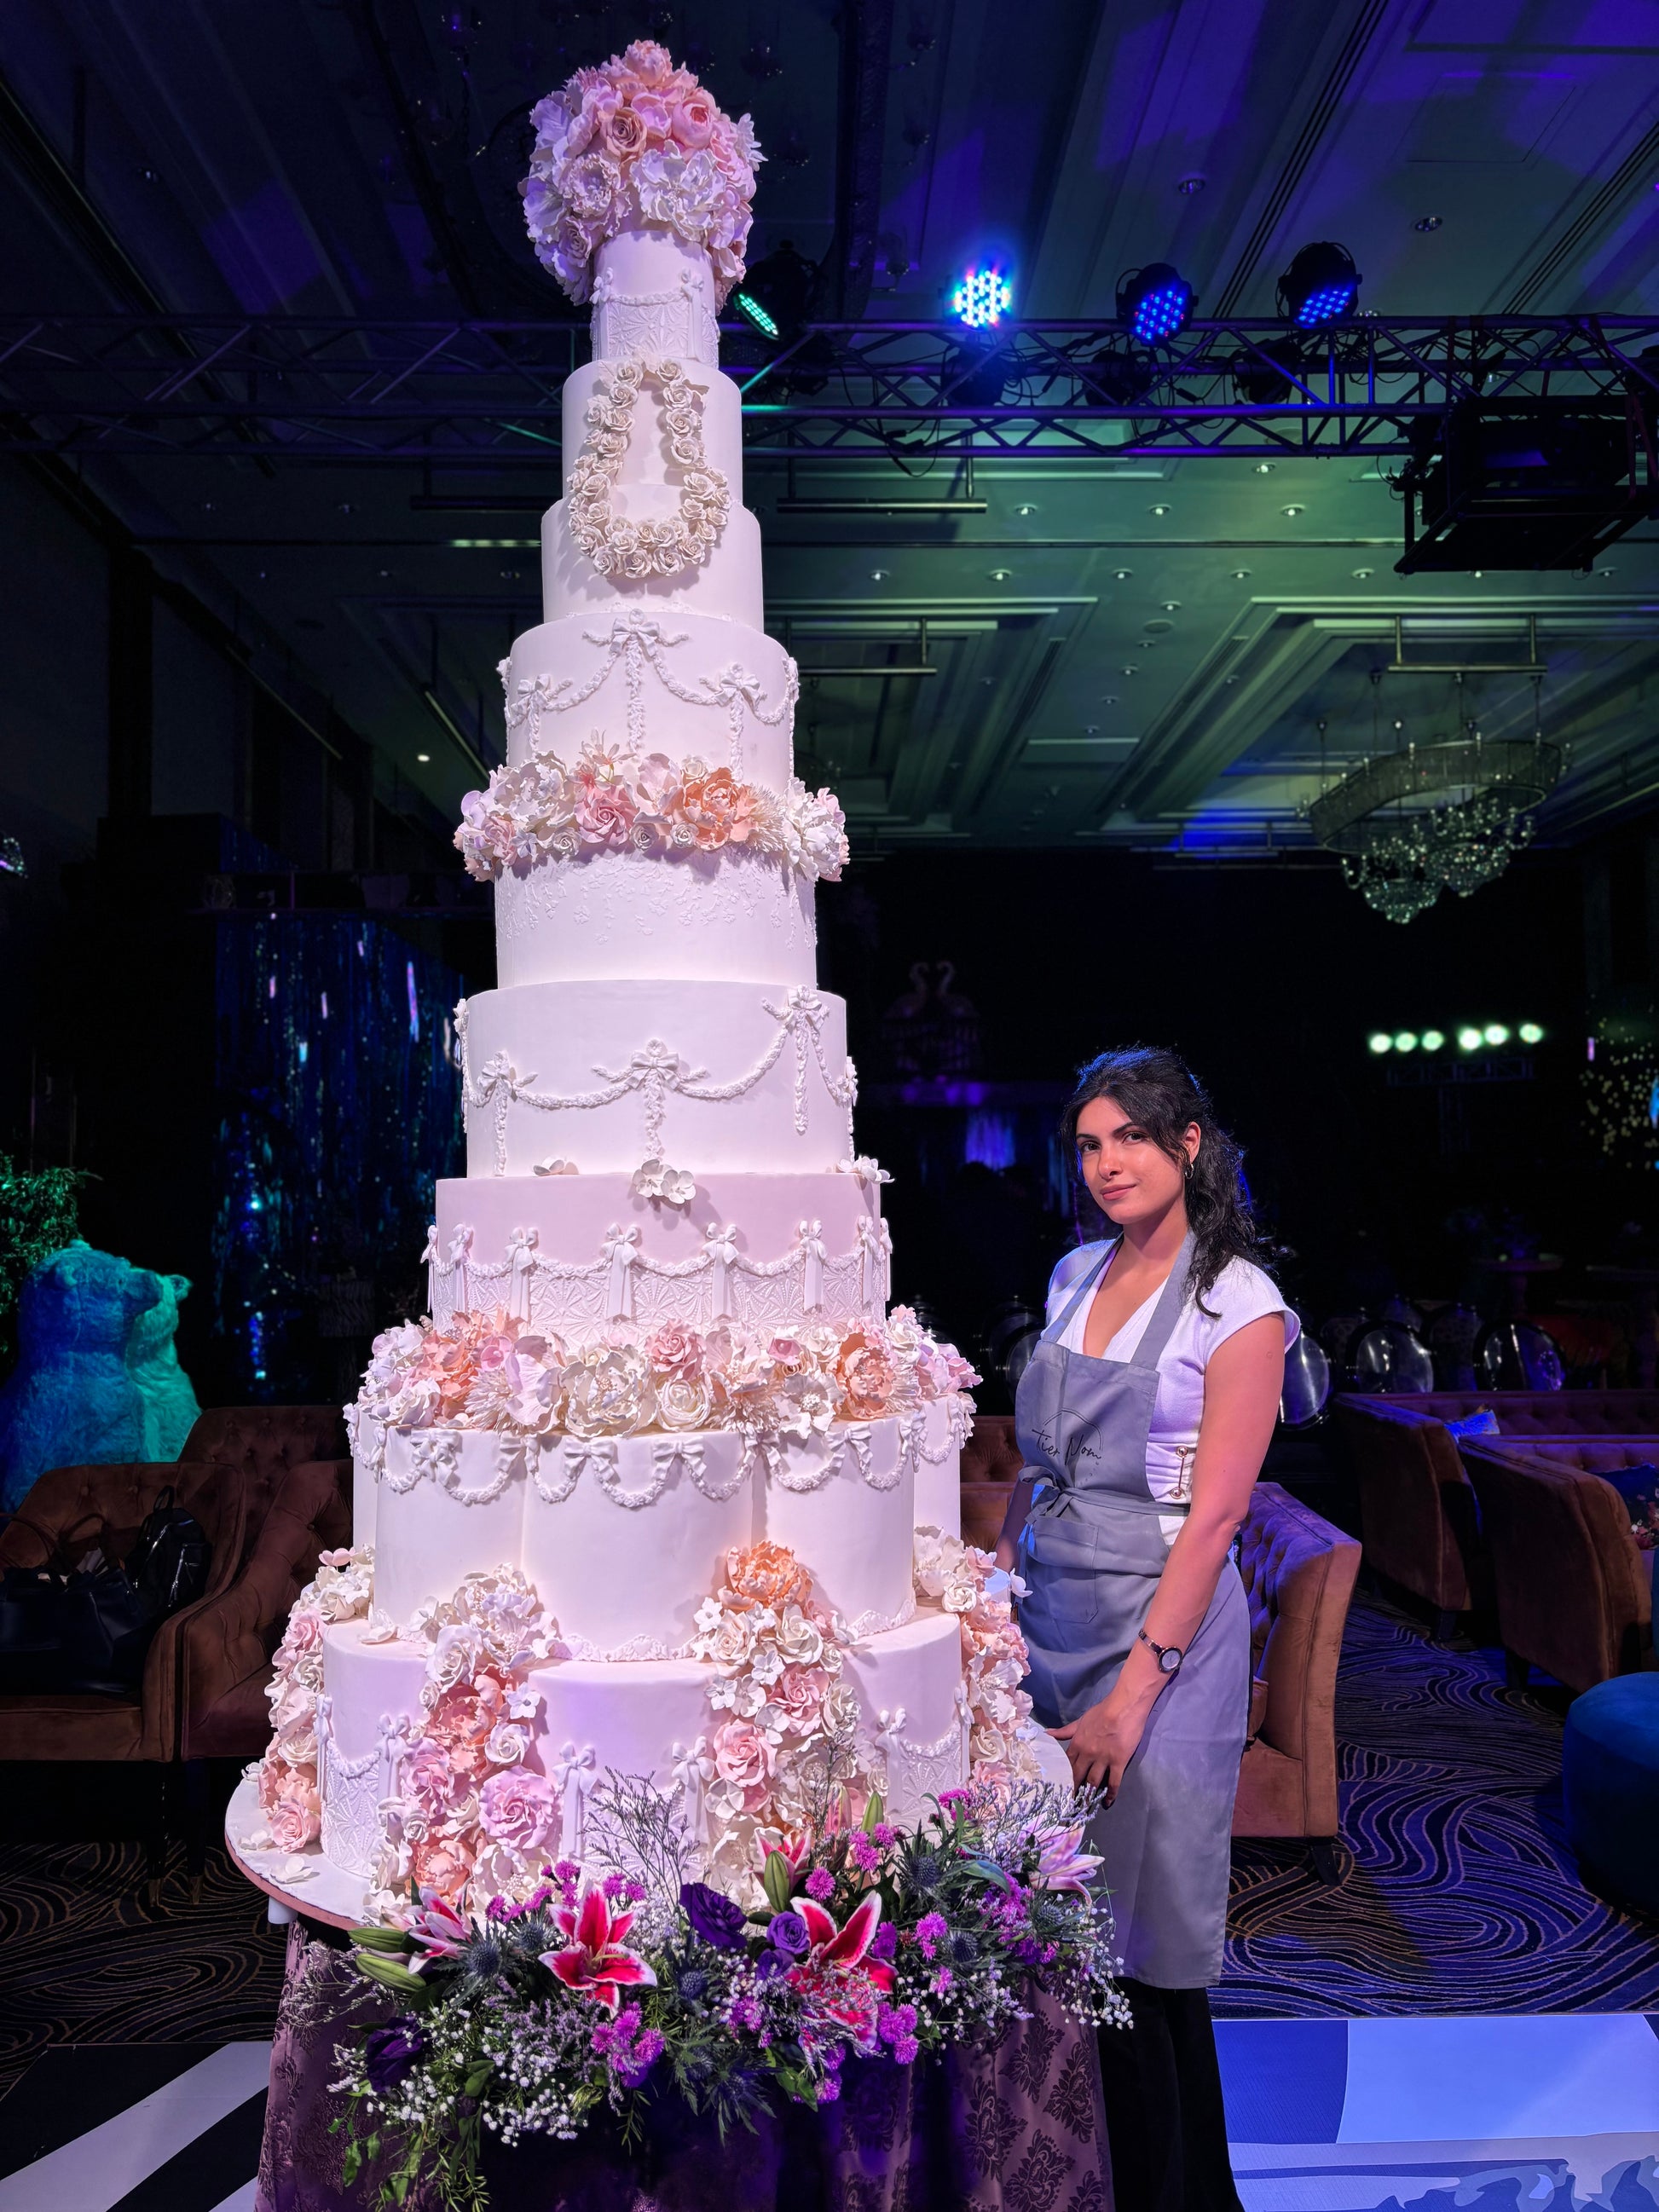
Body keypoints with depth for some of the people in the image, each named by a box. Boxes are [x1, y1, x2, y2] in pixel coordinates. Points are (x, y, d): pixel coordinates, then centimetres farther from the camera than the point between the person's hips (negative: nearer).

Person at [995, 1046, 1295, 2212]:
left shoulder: (1241, 1305, -10)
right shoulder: (1076, 1274, 8)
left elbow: (1213, 1514, -14)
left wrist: (1132, 1693, -18)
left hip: (1162, 1626, -5)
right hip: (1045, 1614, 6)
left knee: (1137, 1934, 5)